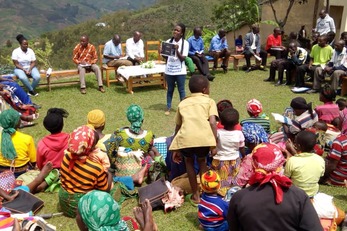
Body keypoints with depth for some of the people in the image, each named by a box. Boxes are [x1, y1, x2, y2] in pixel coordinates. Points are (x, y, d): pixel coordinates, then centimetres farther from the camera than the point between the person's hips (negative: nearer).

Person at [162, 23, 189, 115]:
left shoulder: (185, 43, -7)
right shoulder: (169, 41, 2)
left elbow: (183, 58, -12)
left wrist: (177, 50, -25)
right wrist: (162, 52, -13)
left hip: (180, 71, -3)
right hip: (169, 70, 3)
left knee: (181, 90, 7)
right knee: (170, 90, 13)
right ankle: (168, 108, 20)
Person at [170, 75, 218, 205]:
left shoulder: (182, 103, 30)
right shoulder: (209, 101, 21)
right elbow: (212, 123, 5)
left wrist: (175, 150, 34)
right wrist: (215, 144, 4)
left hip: (185, 137, 1)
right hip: (203, 137, -1)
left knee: (189, 161, 29)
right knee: (202, 161, 28)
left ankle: (196, 195, 33)